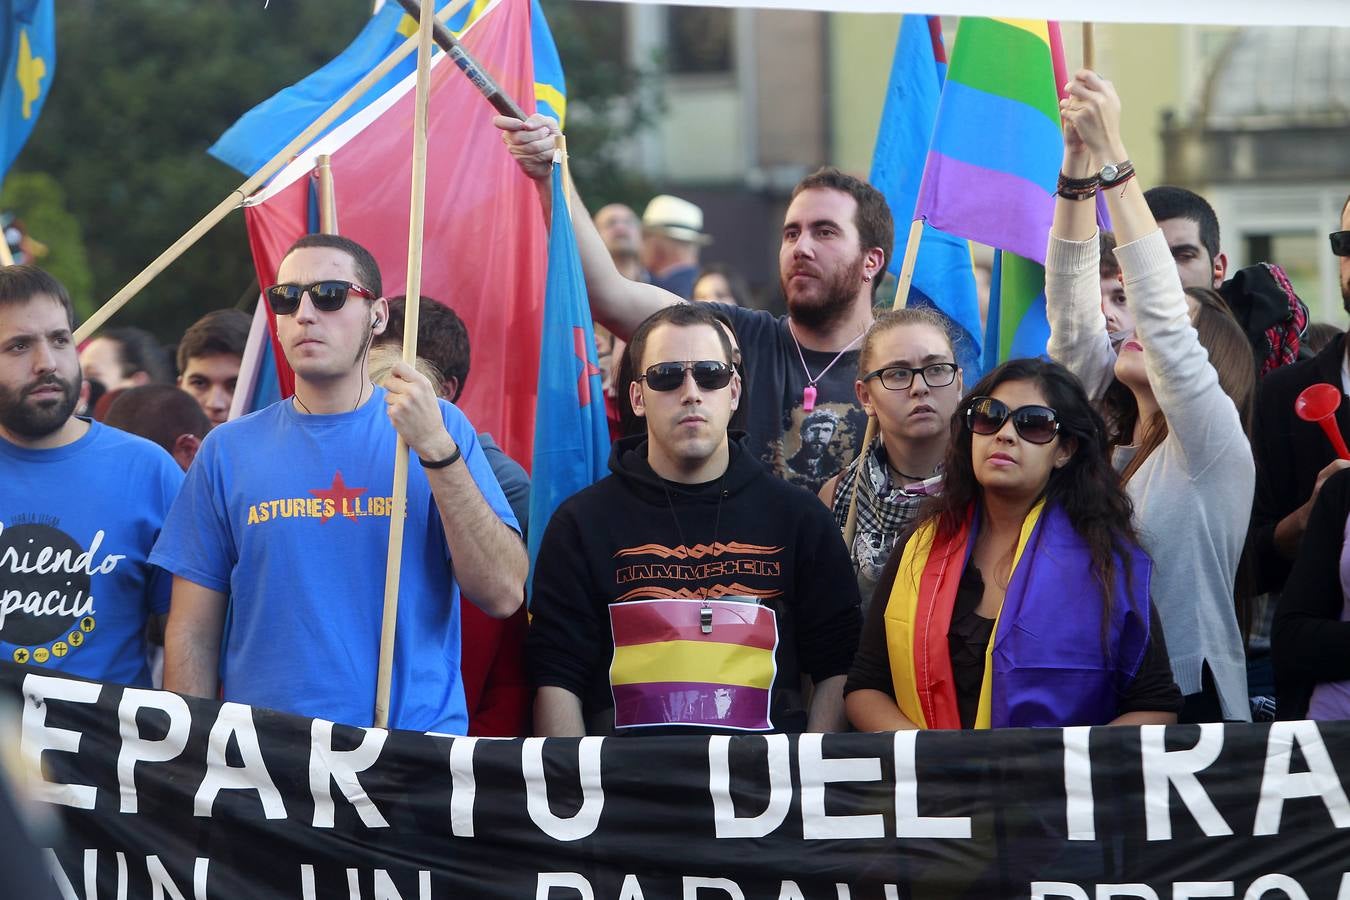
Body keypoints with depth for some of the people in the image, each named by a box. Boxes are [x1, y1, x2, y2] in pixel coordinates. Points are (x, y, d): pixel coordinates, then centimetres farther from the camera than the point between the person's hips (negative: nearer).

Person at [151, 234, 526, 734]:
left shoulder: (439, 427, 2)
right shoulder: (229, 450, 6)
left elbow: (503, 594, -8)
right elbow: (193, 634, 6)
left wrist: (436, 449, -16)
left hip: (414, 742, 0)